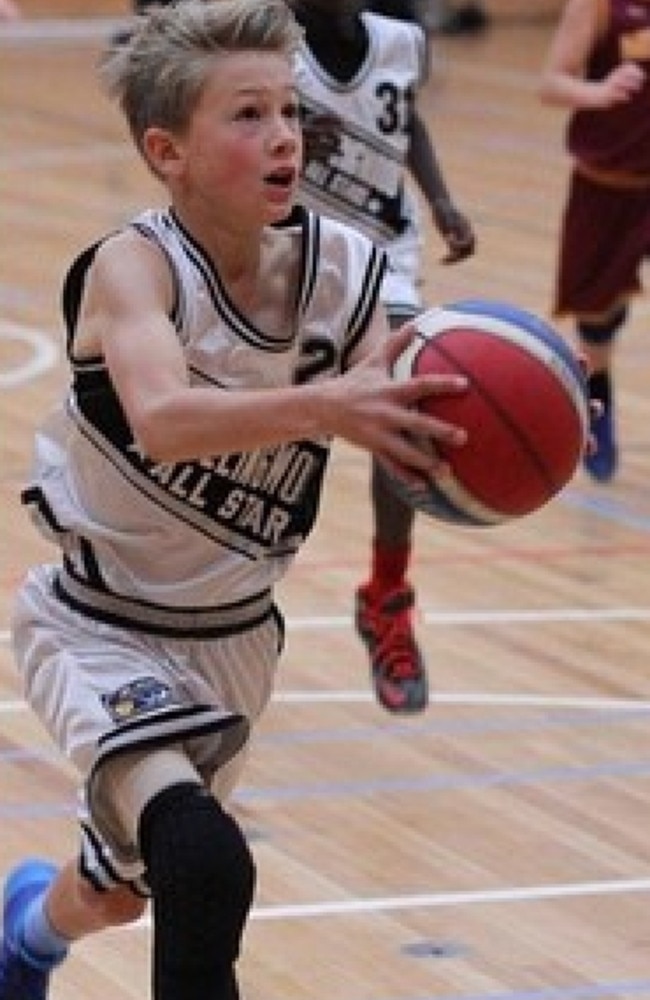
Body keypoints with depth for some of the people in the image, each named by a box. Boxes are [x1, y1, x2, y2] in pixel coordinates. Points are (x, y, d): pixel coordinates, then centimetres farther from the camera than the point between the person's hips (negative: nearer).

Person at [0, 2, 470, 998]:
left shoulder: (340, 268, -13)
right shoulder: (134, 265, -26)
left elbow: (394, 429, -16)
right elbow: (164, 419, -45)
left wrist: (434, 426, -38)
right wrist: (323, 406, -61)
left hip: (234, 634, 6)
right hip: (104, 628, -5)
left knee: (125, 887, 25)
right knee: (204, 867, -30)